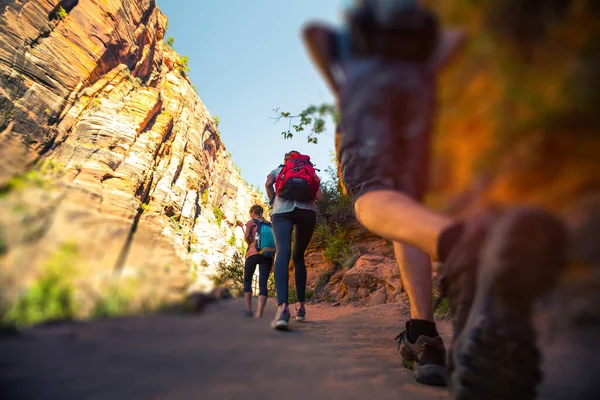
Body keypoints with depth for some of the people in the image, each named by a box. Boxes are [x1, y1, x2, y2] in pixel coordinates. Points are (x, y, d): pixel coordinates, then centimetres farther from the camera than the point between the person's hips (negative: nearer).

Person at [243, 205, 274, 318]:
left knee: (247, 280, 15)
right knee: (263, 283, -3)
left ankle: (248, 309, 8)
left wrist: (251, 244, 13)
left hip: (253, 253, -3)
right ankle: (259, 314, -14)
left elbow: (246, 237, -5)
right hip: (268, 255, 3)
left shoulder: (251, 222, 9)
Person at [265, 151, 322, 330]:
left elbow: (268, 184, 5)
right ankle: (301, 305, 11)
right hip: (307, 210, 2)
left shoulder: (278, 169, 27)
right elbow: (319, 196, 13)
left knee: (283, 254, -18)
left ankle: (283, 307, -39)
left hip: (282, 210, -2)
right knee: (298, 256, 15)